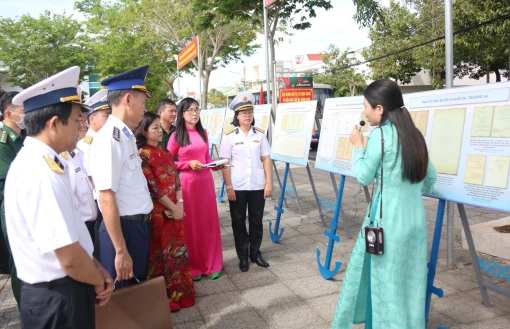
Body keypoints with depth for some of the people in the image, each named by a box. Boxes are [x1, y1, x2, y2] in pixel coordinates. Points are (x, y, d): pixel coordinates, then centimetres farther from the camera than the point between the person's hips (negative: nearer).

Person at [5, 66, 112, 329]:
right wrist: (99, 282, -9)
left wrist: (96, 268, 5)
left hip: (52, 292, 9)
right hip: (58, 297, -9)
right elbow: (69, 257, -27)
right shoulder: (41, 173, -27)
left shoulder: (33, 161, 4)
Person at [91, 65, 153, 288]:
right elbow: (106, 199, -23)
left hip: (139, 225, 9)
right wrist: (121, 251, -21)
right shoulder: (110, 138, -20)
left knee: (139, 286, 22)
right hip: (124, 228, -8)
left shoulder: (126, 136, 8)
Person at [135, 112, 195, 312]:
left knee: (177, 249, 15)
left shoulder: (164, 151, 11)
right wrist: (173, 208, -13)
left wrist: (180, 203, -3)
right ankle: (165, 298, 22)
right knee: (162, 253, 5)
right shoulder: (143, 154, -12)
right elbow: (152, 187, -17)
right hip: (158, 212, -7)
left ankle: (179, 291, 32)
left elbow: (176, 178, 10)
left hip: (175, 209, 7)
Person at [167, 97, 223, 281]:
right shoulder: (176, 136, -5)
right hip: (187, 182, -5)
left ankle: (211, 264, 22)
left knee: (209, 222, 9)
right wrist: (188, 164, -16)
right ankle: (193, 267, 19)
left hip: (206, 181, 5)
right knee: (190, 224, 4)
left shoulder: (203, 133, 11)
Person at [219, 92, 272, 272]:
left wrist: (268, 183, -1)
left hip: (257, 186, 2)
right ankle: (242, 256, 23)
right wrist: (228, 187, -10)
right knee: (239, 221, 9)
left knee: (256, 220, 11)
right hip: (238, 187, -2)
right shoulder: (230, 136, -4)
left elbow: (266, 159, 5)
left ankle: (255, 253, 28)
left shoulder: (260, 134, 4)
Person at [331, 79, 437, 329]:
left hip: (388, 220, -7)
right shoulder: (413, 133, 9)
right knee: (408, 282, 16)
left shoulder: (380, 135, -12)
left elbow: (364, 177, -5)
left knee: (387, 282, 7)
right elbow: (431, 175, 17)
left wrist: (358, 146, 7)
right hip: (415, 219, 7)